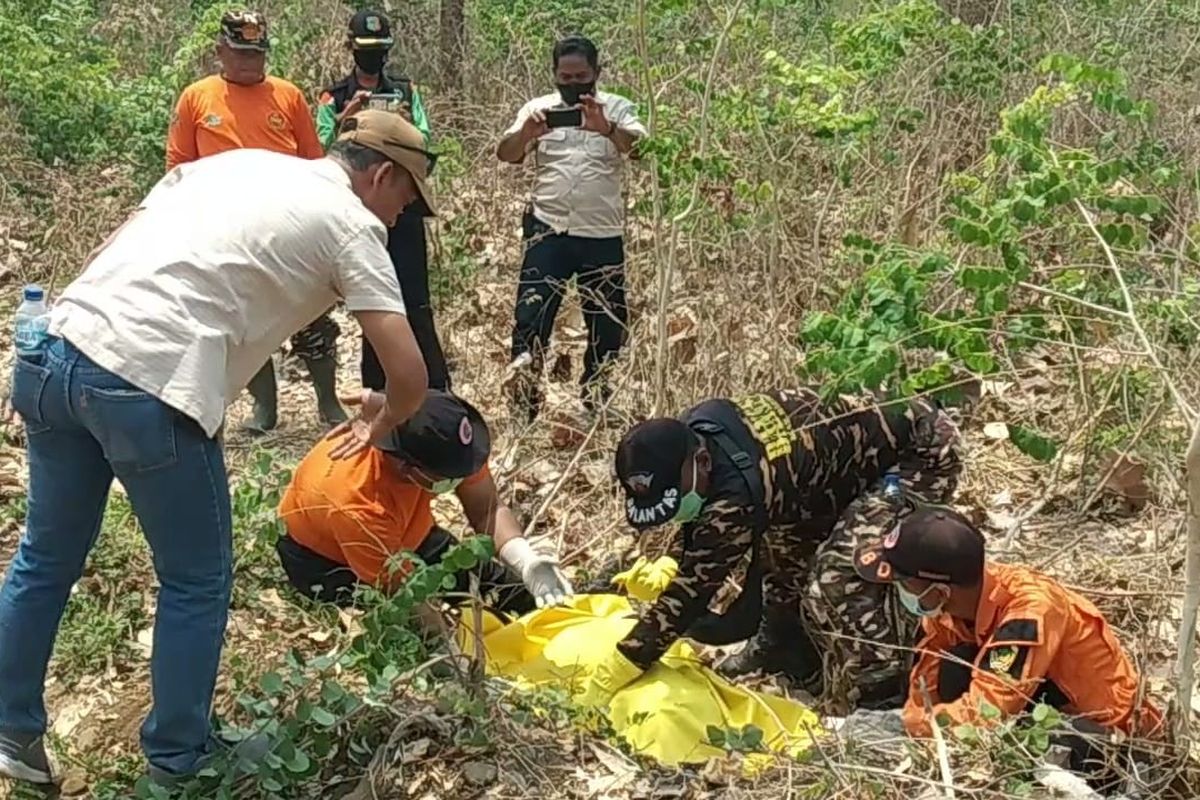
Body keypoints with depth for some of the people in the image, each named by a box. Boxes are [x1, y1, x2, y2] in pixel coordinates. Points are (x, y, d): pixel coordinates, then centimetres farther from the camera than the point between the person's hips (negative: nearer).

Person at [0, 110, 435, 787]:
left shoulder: (236, 159, 24)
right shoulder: (350, 223, 5)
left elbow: (114, 247, 23)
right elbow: (410, 375, 0)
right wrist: (381, 424, 21)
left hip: (57, 351, 7)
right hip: (149, 388, -7)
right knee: (197, 582, 14)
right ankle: (178, 764, 27)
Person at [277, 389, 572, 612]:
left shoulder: (443, 441, -31)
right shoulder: (355, 505, -44)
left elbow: (487, 510, -20)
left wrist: (528, 564, -37)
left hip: (403, 533, 5)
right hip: (320, 553, -5)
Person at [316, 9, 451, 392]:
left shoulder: (407, 92, 10)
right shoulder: (334, 99, 7)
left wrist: (409, 126, -18)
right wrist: (345, 117, -19)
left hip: (404, 212, 0)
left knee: (415, 302, -4)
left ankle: (438, 389, 0)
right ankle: (377, 390, 13)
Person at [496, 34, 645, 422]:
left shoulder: (617, 108, 3)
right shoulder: (538, 108, 5)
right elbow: (506, 154, -6)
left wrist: (606, 129, -36)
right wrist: (526, 133, -28)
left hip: (603, 236, 1)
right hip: (548, 231, 0)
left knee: (607, 321, 9)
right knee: (531, 316, -5)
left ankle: (597, 403, 26)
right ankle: (524, 407, 2)